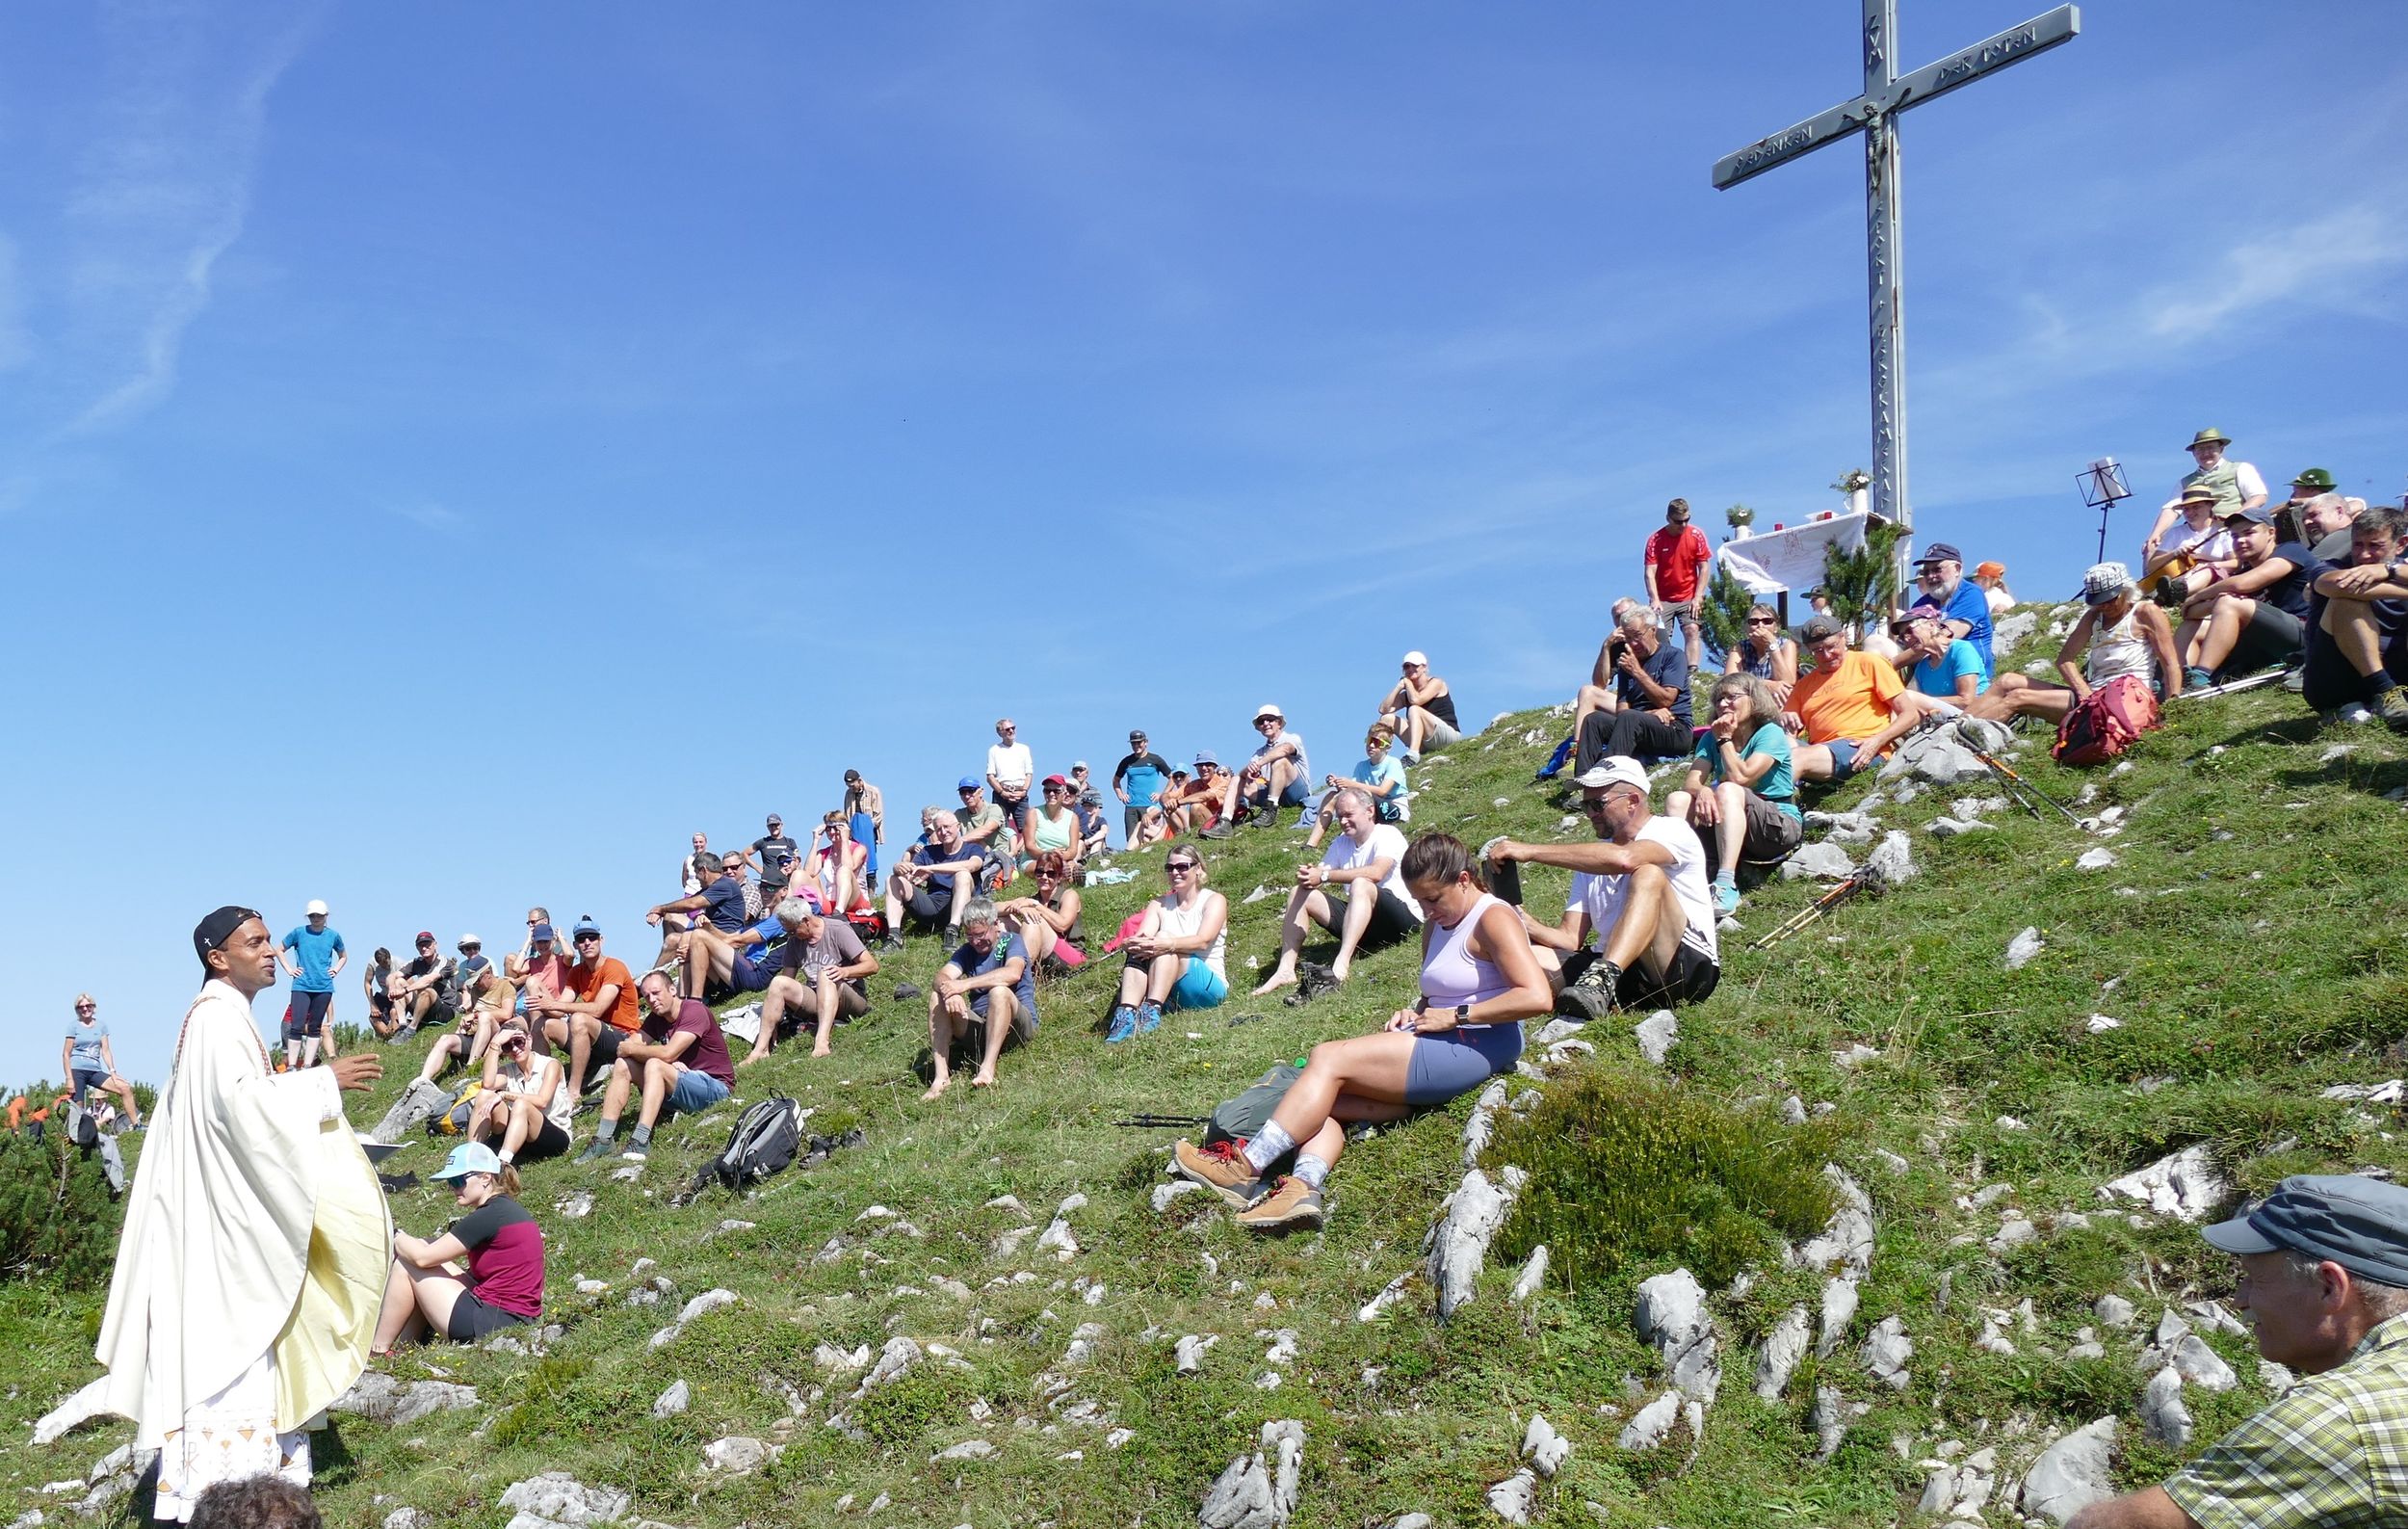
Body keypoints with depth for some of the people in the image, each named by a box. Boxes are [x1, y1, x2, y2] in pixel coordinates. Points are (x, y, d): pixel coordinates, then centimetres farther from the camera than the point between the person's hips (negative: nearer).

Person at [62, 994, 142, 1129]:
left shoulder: (101, 1025, 12)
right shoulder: (74, 1025, 2)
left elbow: (105, 1051, 10)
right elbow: (66, 1054, -1)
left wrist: (113, 1072, -2)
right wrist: (69, 1079, -9)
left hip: (95, 1071, 4)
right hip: (77, 1070, -3)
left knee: (125, 1088, -13)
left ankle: (135, 1125, -13)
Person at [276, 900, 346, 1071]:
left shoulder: (333, 936, 6)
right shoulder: (299, 932, 1)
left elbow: (342, 956, 23)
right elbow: (280, 950, 12)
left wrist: (336, 969, 6)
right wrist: (289, 969, 2)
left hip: (324, 988, 2)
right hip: (301, 986, -2)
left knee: (315, 1028, 5)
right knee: (297, 1027, -9)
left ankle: (307, 1066, 10)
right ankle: (291, 1067, -7)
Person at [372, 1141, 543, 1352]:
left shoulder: (489, 1216, -16)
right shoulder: (509, 1209, 13)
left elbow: (423, 1257, -12)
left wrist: (395, 1236, 4)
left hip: (493, 1324, -10)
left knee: (406, 1264, 1)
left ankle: (378, 1350, 11)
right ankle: (406, 1344, 18)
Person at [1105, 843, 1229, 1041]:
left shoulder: (1214, 900, 3)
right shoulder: (1159, 904, 15)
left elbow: (1203, 941, -17)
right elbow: (1141, 937, -3)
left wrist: (1167, 944, -34)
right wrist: (1131, 943, -29)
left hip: (1207, 986, -3)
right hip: (1167, 993, 4)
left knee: (1165, 943, -28)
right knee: (1139, 950, -25)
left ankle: (1152, 1010, -44)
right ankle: (1126, 1015, -44)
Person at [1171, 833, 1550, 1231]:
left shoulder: (1494, 919, -7)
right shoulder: (1436, 928, 22)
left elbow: (1536, 997, -20)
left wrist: (1455, 1016, -16)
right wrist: (1415, 1013, 8)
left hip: (1477, 1047, -10)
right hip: (1436, 1049, 10)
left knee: (1328, 1058, -17)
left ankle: (1246, 1167, -18)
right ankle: (1304, 1186, -34)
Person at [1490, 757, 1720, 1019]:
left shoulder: (1672, 831, 1)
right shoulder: (1592, 859, 22)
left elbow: (1622, 859, -23)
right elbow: (1570, 938, 13)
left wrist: (1530, 851, -23)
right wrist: (1522, 921, -9)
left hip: (1688, 966, -6)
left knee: (1648, 875, -30)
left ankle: (1601, 980, -46)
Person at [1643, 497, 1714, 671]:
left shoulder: (1696, 535, -4)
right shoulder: (1655, 539, -7)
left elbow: (1703, 568, -1)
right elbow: (1649, 572, -11)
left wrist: (1697, 598, -9)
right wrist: (1655, 600, -23)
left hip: (1688, 597, 0)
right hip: (1662, 599, 0)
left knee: (1692, 630, -16)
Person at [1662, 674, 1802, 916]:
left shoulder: (1770, 734, -6)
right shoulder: (1711, 738, 12)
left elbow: (1740, 777, -21)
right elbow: (1691, 782, -4)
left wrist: (1725, 740, -8)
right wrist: (1702, 791, -28)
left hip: (1780, 826, -6)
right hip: (1727, 827, 6)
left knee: (1727, 791, -33)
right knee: (1677, 800, -16)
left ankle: (1726, 886, -47)